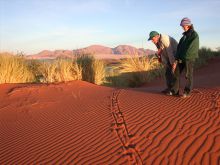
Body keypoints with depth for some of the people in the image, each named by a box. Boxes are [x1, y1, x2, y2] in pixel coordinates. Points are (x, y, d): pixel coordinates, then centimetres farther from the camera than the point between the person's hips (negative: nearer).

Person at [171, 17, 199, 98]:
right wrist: (177, 58, 2)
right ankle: (175, 90, 10)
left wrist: (184, 57, -15)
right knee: (176, 72, 3)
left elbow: (192, 48, -16)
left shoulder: (194, 35, -6)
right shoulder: (184, 35, 18)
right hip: (181, 58, 7)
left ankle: (187, 92, 9)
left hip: (189, 58, -7)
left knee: (188, 75, 0)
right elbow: (179, 47, 12)